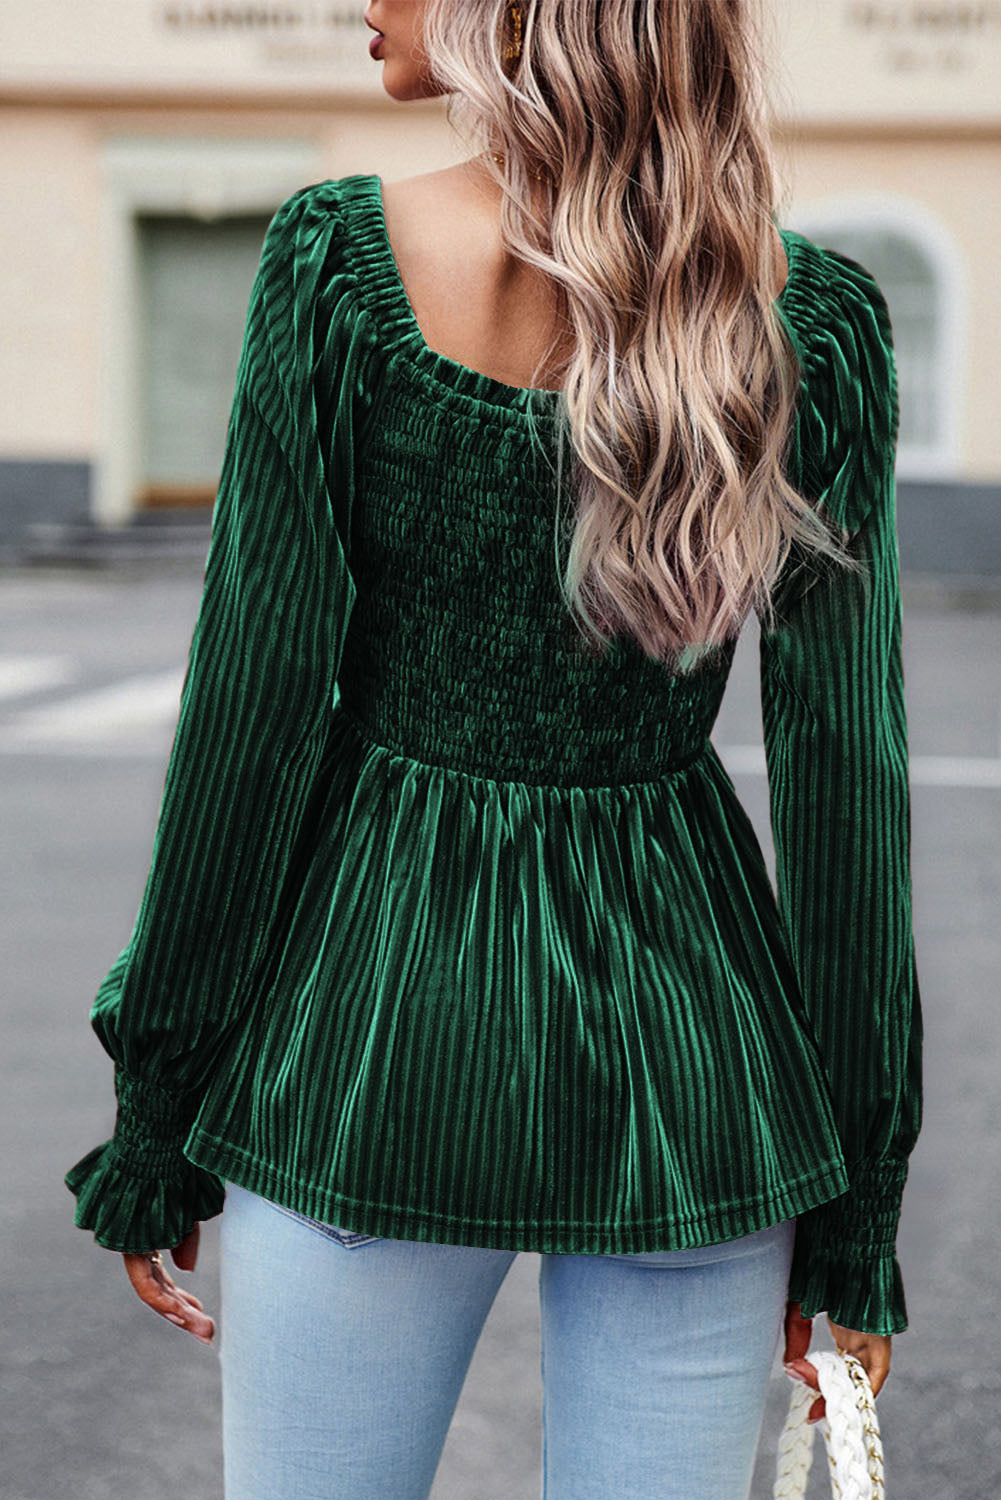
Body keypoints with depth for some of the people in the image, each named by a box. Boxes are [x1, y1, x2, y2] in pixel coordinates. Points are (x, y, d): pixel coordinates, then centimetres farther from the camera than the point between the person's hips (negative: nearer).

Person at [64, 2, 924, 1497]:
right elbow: (846, 770, -2)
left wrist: (156, 1112, 3)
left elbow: (254, 711, -7)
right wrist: (858, 1201, 7)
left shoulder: (334, 259, -9)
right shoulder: (816, 314, -4)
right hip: (683, 1020, 2)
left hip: (381, 993, -1)